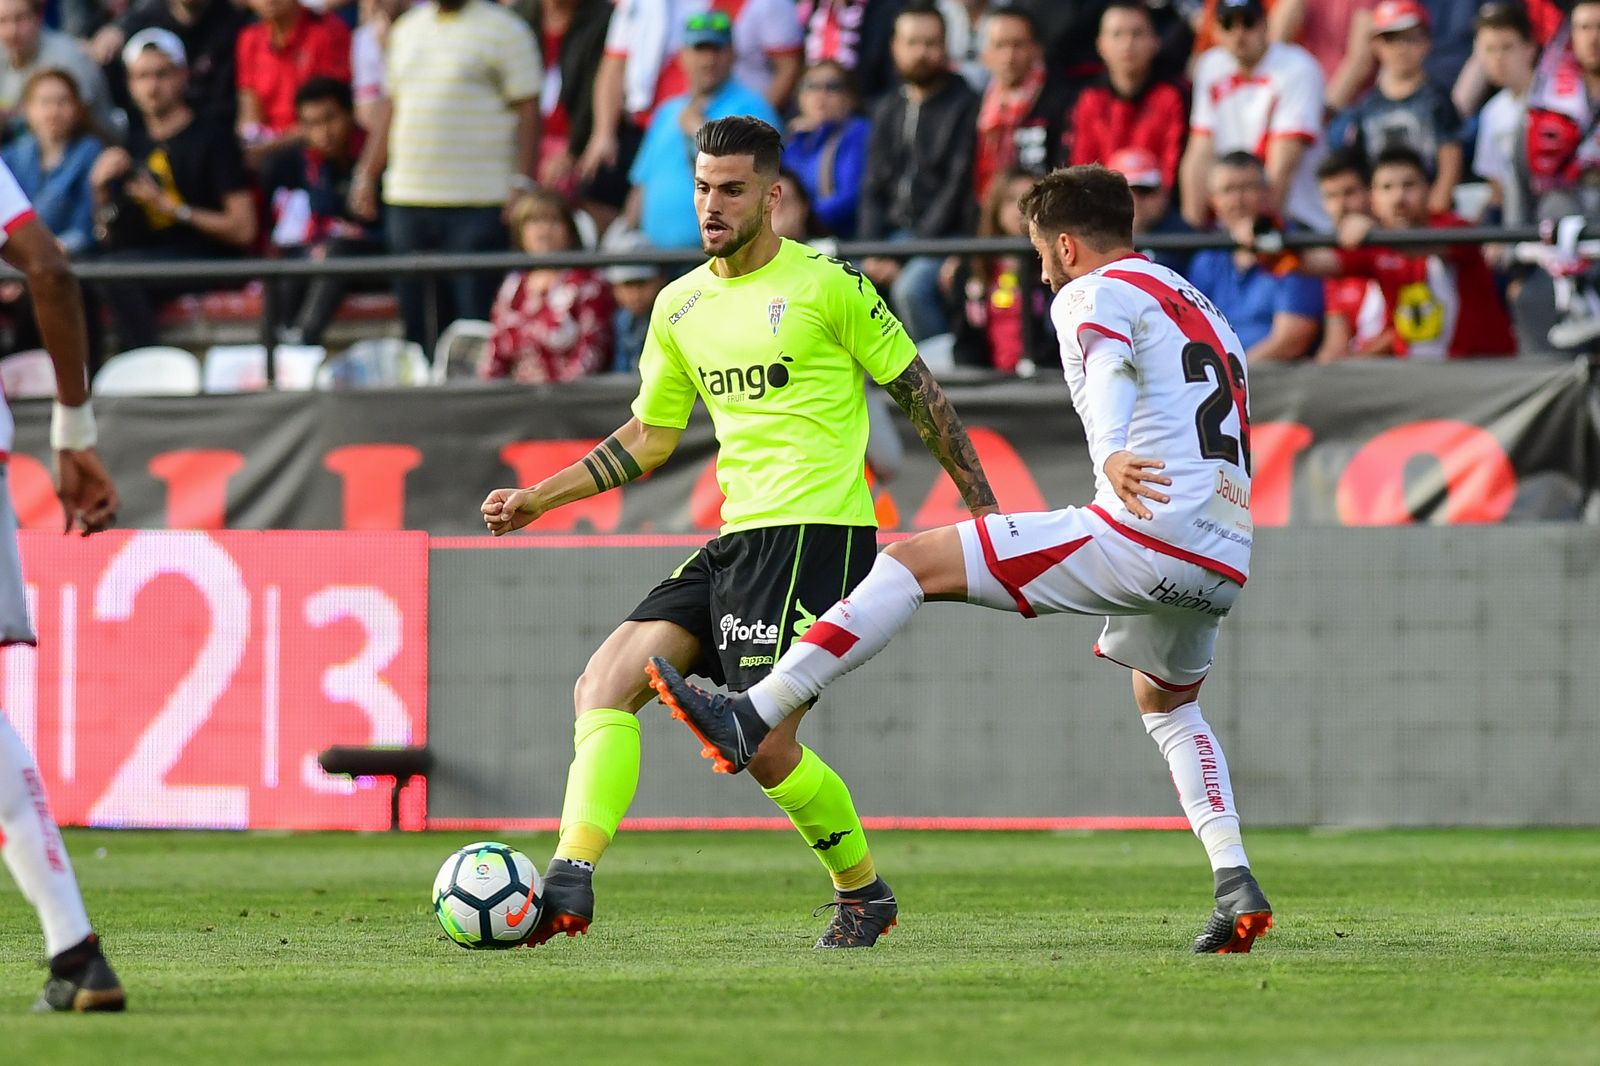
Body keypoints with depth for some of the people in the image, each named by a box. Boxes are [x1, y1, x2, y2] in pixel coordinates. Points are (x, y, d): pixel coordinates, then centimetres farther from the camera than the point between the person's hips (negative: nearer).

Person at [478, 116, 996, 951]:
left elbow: (918, 392, 2)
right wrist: (537, 499, 16)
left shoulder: (826, 285, -5)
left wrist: (984, 509, 3)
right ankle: (571, 882, -17)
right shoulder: (680, 305, 14)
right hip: (737, 539, 7)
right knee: (604, 684, -7)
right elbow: (648, 438, 23)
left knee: (763, 742, -15)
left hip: (814, 533, -7)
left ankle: (862, 891, 8)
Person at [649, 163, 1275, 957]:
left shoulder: (1093, 295, 1)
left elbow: (1108, 366, -22)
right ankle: (1235, 885, 15)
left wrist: (1111, 455, -42)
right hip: (1225, 560, 8)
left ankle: (750, 719, -12)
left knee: (913, 563, -5)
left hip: (1145, 536, -8)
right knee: (1167, 705, 34)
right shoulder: (1200, 309, 28)